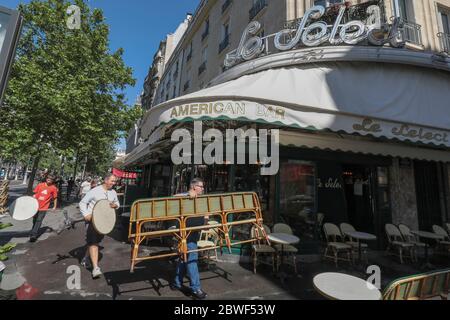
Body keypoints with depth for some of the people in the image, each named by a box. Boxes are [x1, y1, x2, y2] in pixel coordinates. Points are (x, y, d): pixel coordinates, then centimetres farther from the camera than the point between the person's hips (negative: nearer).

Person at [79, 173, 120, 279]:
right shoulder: (95, 191, -12)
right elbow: (83, 202, -7)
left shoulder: (113, 193, 4)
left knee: (96, 241, 18)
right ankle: (95, 268, -7)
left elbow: (117, 203, 15)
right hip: (92, 219, -5)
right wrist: (86, 215, -18)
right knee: (93, 242, -8)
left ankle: (86, 258, 42)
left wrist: (115, 205, -9)